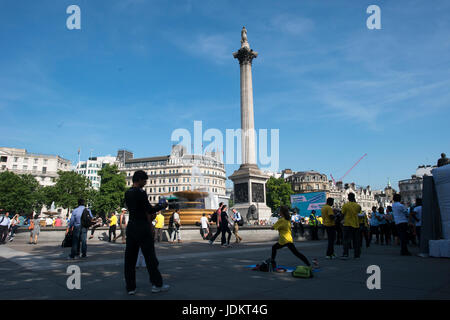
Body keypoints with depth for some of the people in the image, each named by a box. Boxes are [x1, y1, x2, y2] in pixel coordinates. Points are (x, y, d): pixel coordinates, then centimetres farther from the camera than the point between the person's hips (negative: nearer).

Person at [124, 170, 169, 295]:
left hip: (131, 227, 8)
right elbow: (149, 210, -15)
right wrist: (162, 206, 0)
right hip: (142, 227, -8)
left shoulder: (127, 193, 10)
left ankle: (130, 287, 16)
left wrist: (150, 212, 19)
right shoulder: (141, 192, -15)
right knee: (149, 256, 2)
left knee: (130, 257, 10)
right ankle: (157, 284, 12)